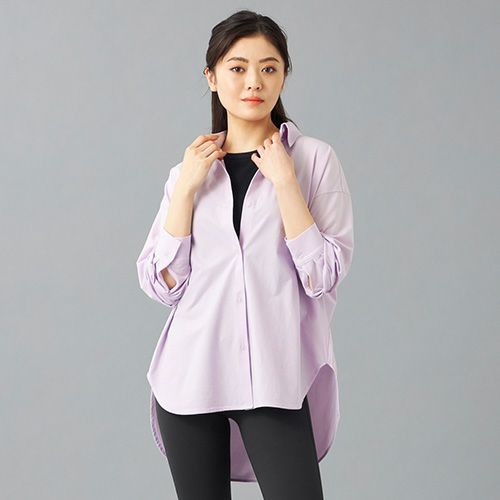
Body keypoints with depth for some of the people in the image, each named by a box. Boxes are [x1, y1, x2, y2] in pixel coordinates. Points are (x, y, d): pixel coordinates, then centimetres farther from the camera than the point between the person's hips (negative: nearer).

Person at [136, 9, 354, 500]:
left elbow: (323, 276, -8)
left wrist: (284, 180, -12)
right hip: (192, 373, 3)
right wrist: (187, 186, -5)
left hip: (275, 378, -3)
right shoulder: (191, 168, 9)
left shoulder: (315, 159, 0)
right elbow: (160, 284, 1)